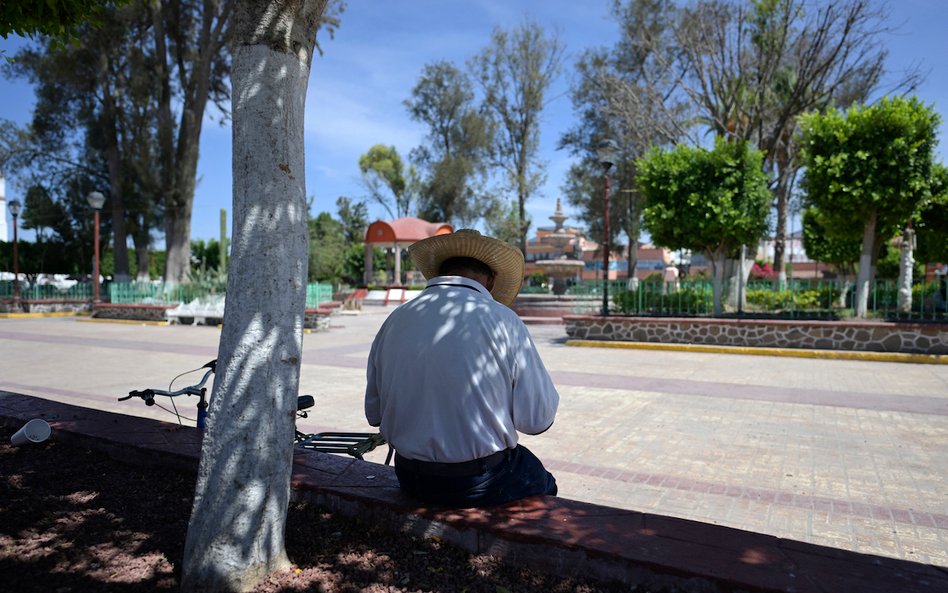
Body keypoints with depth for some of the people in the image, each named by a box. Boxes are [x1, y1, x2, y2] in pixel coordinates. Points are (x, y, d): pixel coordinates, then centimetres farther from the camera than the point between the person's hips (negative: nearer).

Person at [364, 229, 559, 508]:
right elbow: (538, 419, -11)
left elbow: (374, 413, 7)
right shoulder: (502, 320, -15)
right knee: (543, 483, 26)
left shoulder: (394, 320, -2)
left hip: (410, 477, 5)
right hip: (480, 484, -5)